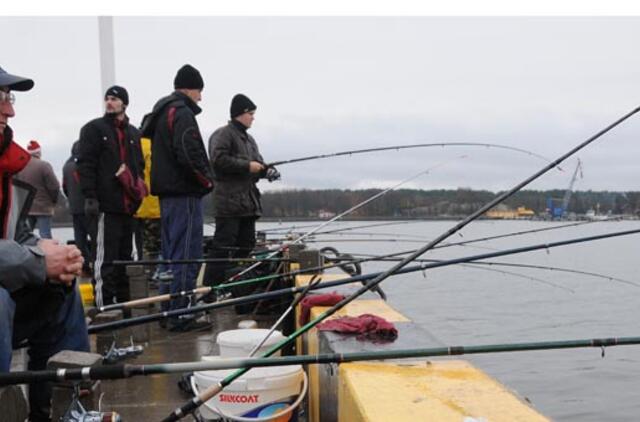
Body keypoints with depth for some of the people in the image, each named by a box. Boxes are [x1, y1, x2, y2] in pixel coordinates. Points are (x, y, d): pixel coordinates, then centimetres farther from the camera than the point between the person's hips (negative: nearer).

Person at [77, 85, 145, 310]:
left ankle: (123, 304, 19)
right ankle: (103, 306, -6)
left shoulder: (133, 133, 19)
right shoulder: (93, 129, 2)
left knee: (124, 257, 11)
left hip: (128, 205, 6)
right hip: (105, 205, -6)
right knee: (105, 258, -9)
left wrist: (139, 189, 13)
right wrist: (90, 196, -15)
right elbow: (85, 164, -6)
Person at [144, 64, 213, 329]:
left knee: (171, 255, 15)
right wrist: (206, 181, -10)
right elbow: (189, 154, -24)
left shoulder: (160, 113, 20)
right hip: (184, 192, -10)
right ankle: (182, 315, -4)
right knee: (186, 256, -7)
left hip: (166, 192, 10)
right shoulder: (182, 113, -12)